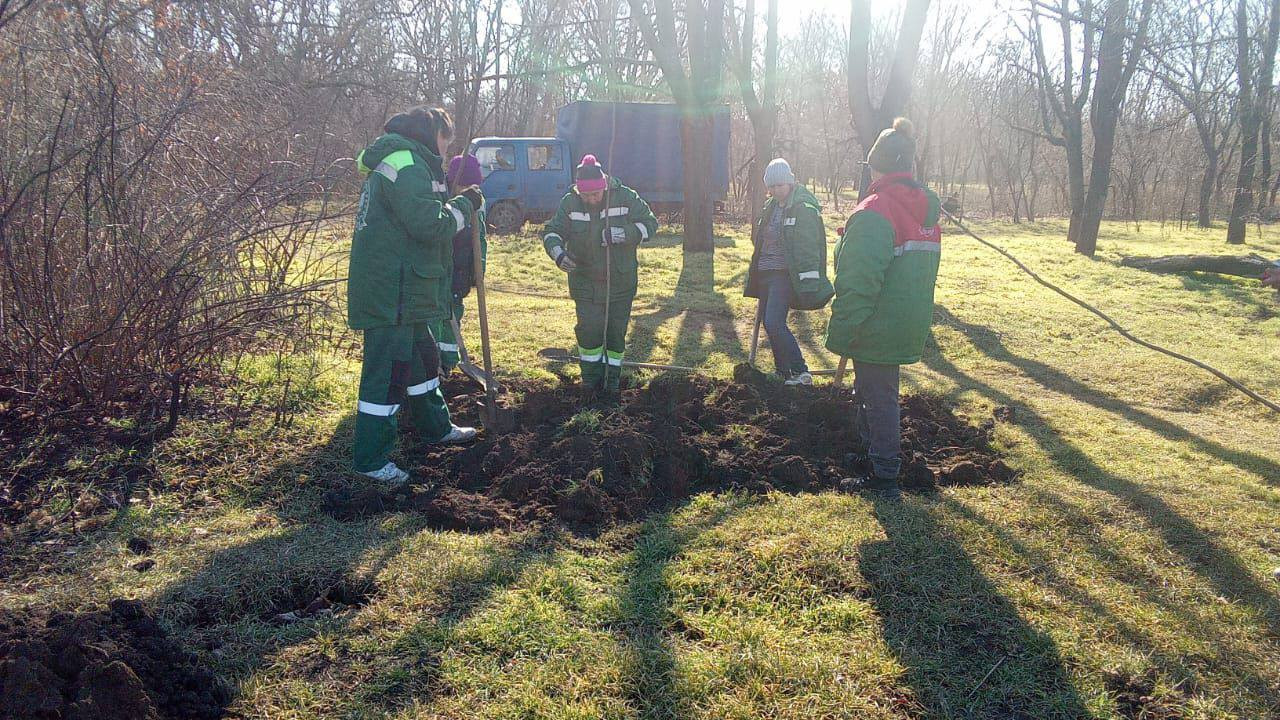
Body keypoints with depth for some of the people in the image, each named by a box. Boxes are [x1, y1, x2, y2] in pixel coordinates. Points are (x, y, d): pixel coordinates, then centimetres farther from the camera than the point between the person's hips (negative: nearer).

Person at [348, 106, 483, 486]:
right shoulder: (407, 163, -15)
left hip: (401, 291, 11)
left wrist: (453, 204, 12)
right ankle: (371, 460, 4)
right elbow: (430, 224, -22)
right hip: (390, 293, -11)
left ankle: (436, 426, 40)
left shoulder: (394, 161, 20)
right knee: (388, 370, -5)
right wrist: (464, 204, -8)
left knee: (423, 356, 23)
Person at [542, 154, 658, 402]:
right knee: (588, 330, -5)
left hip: (620, 281, 0)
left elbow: (650, 223, -6)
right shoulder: (569, 202, -8)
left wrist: (625, 233, -25)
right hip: (585, 281, 0)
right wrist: (558, 252, -29)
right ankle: (591, 377, 15)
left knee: (616, 332, 8)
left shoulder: (625, 198, -11)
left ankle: (611, 381, 24)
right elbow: (552, 231, -7)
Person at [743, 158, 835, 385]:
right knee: (770, 325, 11)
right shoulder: (771, 206, 14)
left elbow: (809, 245, -17)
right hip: (765, 273, 8)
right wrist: (756, 272, 22)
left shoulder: (803, 206, -11)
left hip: (786, 274, -8)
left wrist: (808, 279, -22)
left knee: (773, 323, -18)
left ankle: (801, 373, -9)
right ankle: (784, 374, 23)